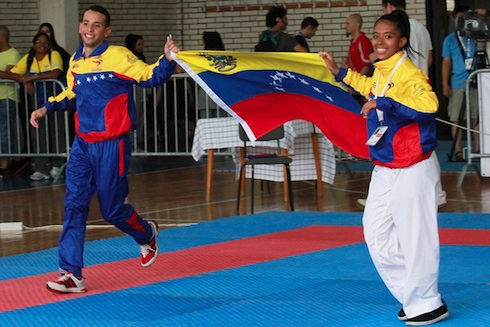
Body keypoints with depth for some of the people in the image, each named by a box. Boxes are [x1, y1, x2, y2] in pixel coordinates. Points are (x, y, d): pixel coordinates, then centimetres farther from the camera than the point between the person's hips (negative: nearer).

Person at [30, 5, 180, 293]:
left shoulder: (118, 56, -10)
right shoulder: (75, 62, 9)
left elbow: (151, 77, -13)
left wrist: (168, 59, -30)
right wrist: (46, 108, 14)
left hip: (112, 145, -6)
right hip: (82, 144, 6)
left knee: (112, 210, 2)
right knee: (74, 206, -2)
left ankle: (147, 234, 35)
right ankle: (72, 274, 0)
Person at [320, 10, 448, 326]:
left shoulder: (409, 74, -19)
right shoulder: (381, 72, 8)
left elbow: (429, 104, -39)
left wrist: (383, 103, -36)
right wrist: (339, 72, 36)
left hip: (413, 169, -10)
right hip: (384, 169, 10)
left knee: (415, 235, -5)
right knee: (377, 234, 14)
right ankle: (413, 297, 26)